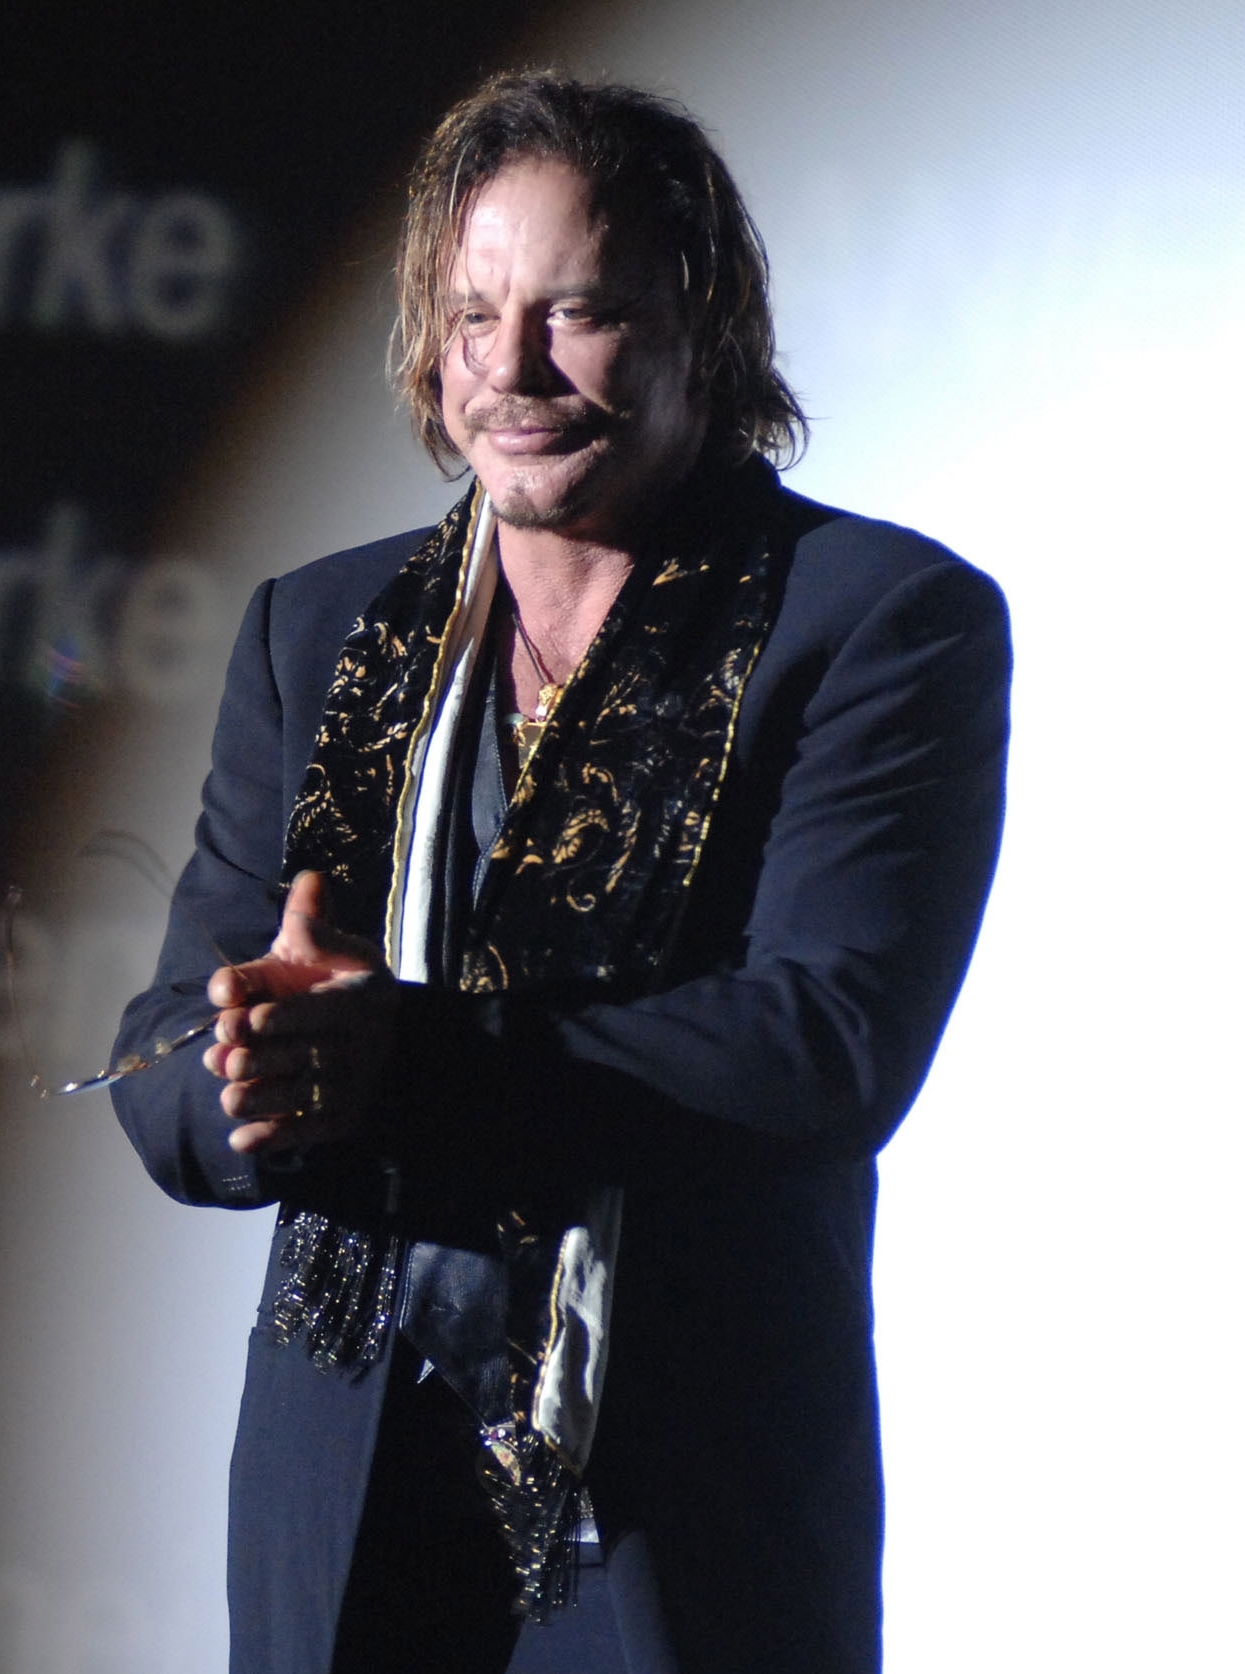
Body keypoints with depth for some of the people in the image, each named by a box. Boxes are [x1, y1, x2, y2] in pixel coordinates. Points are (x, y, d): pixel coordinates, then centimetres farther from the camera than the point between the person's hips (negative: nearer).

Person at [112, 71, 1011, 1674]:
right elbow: (173, 1088, 6)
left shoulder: (888, 622, -3)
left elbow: (836, 1045, -16)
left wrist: (403, 1058, -23)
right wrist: (273, 1066, -20)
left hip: (702, 1519, -3)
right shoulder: (316, 632, 10)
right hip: (348, 1485, 4)